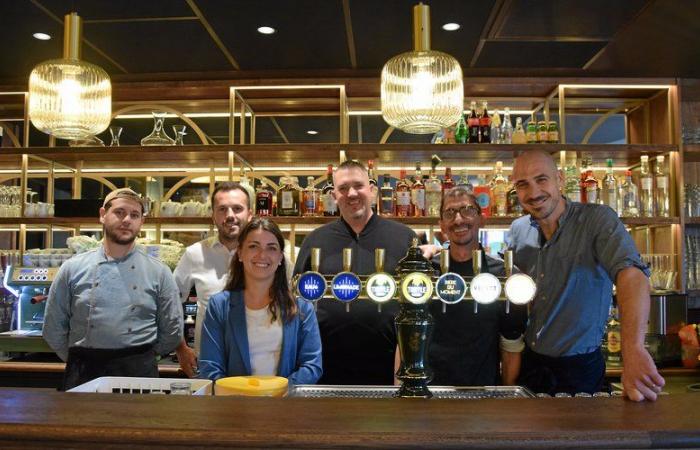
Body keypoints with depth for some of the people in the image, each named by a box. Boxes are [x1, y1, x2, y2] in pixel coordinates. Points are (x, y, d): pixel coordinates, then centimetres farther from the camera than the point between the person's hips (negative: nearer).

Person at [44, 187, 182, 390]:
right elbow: (53, 329, 7)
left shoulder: (159, 272, -1)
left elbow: (172, 332, 4)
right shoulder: (72, 268, 2)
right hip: (83, 374, 1)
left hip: (138, 373, 0)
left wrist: (141, 357, 7)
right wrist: (80, 362, 7)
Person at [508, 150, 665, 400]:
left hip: (579, 368, -3)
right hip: (529, 361, 4)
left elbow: (631, 272, -33)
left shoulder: (598, 220, -17)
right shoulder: (517, 231, -2)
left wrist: (633, 348, -48)